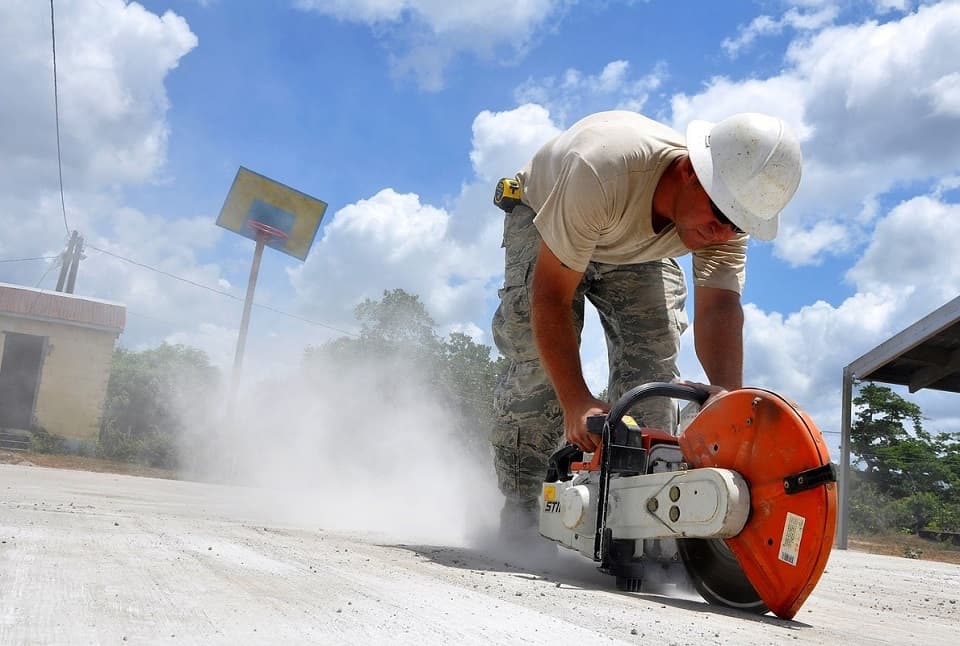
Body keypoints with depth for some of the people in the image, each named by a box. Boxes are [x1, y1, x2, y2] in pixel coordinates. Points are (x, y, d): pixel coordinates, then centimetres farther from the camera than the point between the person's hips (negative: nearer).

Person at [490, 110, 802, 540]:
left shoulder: (730, 212, -29)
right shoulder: (603, 171, -45)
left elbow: (720, 309, -36)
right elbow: (551, 296, -41)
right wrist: (576, 403, -47)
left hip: (637, 250, 4)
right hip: (541, 219, -4)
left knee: (653, 359, -14)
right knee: (538, 357, -21)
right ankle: (518, 510, -9)